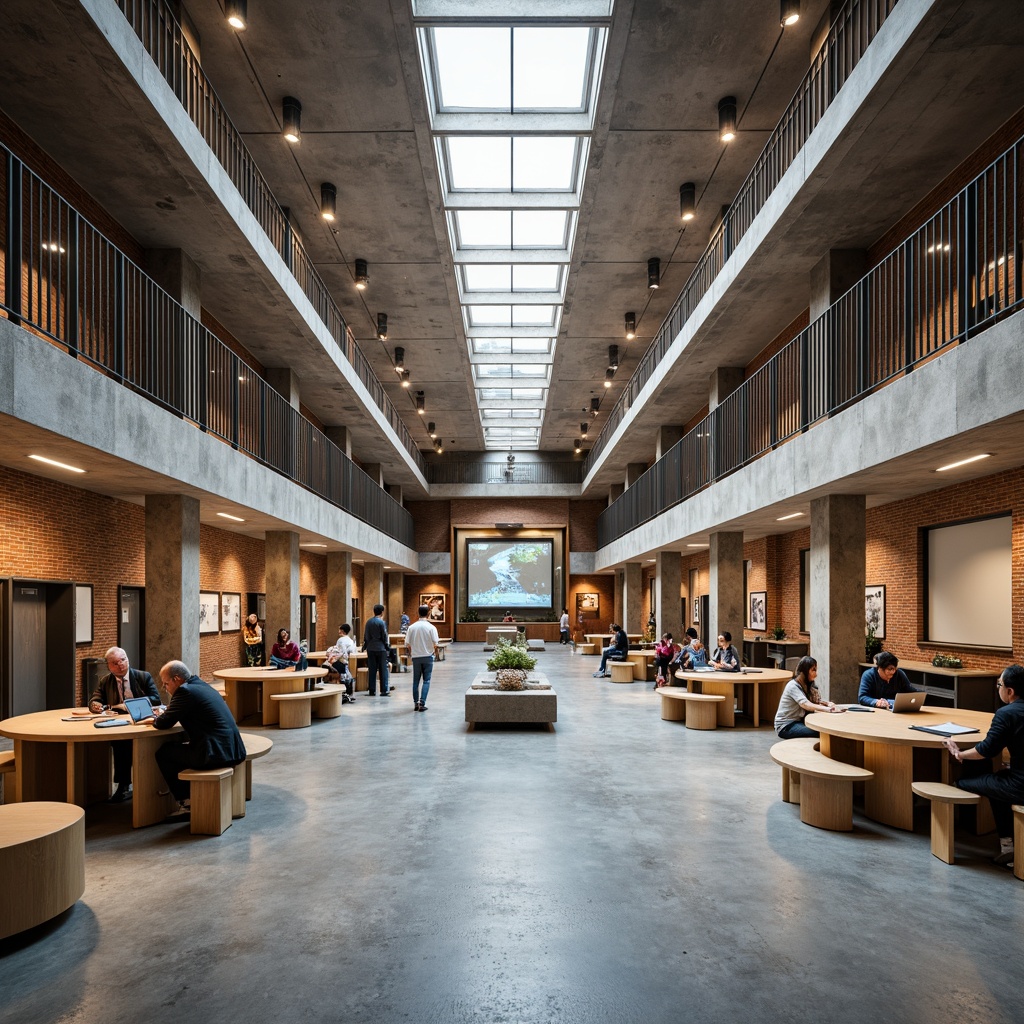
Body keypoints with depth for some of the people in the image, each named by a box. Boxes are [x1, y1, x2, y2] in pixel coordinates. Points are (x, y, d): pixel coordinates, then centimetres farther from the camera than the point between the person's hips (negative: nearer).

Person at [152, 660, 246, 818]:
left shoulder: (185, 691, -10)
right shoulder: (203, 686, 17)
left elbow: (163, 723, -6)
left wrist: (156, 718, 15)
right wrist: (162, 715, 21)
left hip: (215, 754, -9)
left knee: (163, 752, 9)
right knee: (179, 748, 29)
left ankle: (186, 803, 14)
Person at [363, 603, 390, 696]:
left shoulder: (368, 622, 5)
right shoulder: (382, 622, -10)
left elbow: (365, 636, 9)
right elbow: (384, 636, -7)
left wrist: (365, 646, 18)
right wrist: (387, 646, 6)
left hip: (370, 649, 5)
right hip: (380, 648, -5)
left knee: (371, 670, 8)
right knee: (383, 670, 1)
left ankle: (372, 690, 10)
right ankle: (384, 691, 0)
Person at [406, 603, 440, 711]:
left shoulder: (412, 627, -4)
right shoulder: (431, 627, -10)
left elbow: (408, 644, -2)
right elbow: (435, 644, -11)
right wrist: (435, 652, 10)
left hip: (416, 657, 2)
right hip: (427, 656, -2)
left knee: (416, 681, 13)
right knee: (426, 680, 5)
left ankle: (416, 703, 16)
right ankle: (422, 703, -3)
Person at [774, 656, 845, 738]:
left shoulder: (807, 685, 13)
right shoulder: (793, 686, -16)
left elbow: (817, 701, 4)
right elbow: (805, 704, -32)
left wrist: (828, 703, -18)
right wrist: (828, 709, -42)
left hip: (799, 721, 8)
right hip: (786, 726, -8)